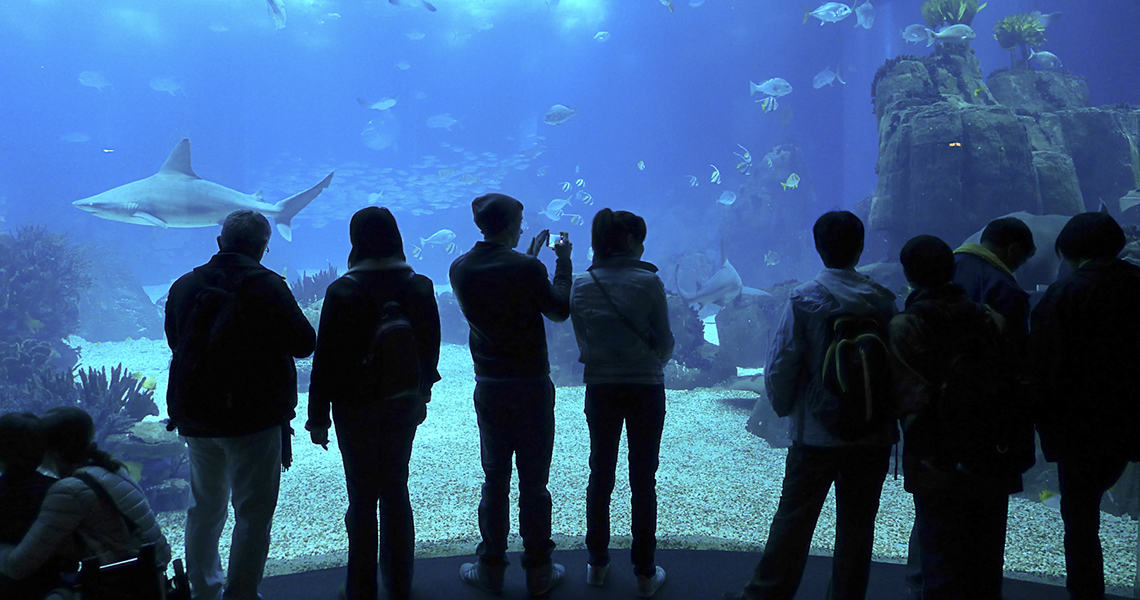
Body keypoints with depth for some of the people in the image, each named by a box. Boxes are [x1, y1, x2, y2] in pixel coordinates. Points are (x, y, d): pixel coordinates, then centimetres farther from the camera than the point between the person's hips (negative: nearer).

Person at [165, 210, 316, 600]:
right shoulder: (267, 286, -14)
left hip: (196, 418, 6)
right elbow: (304, 344, -12)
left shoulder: (184, 286, 4)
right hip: (254, 419, -6)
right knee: (253, 516, 4)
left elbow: (175, 342, 16)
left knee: (204, 509, 21)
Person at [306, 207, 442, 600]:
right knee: (396, 492, 16)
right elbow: (430, 349, 5)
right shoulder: (420, 287, -3)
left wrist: (318, 417, -4)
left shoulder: (343, 291, -15)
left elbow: (326, 358, -13)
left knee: (362, 498, 7)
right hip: (404, 405, 4)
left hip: (357, 408, -4)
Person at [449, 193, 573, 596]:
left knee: (494, 479, 14)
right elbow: (560, 310, -3)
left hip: (489, 387, 4)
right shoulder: (527, 268, -16)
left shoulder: (460, 270, 0)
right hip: (531, 385, -4)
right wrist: (563, 261, 7)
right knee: (534, 481, 6)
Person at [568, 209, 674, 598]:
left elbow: (582, 341, 3)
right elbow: (665, 342, -7)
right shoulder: (648, 282, -12)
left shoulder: (582, 285, -3)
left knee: (600, 475, 16)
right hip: (646, 389, -3)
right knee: (643, 480, 8)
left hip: (600, 389, 3)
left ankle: (597, 564, 25)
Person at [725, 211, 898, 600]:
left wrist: (782, 406, 7)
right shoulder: (883, 299, -2)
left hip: (817, 433, -2)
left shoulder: (804, 298, -10)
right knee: (857, 525, 13)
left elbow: (781, 365, -10)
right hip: (874, 433, 3)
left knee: (794, 520, 7)